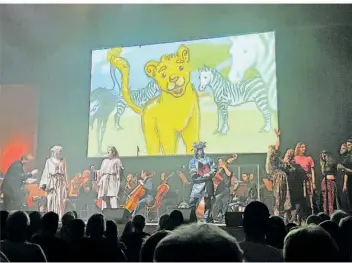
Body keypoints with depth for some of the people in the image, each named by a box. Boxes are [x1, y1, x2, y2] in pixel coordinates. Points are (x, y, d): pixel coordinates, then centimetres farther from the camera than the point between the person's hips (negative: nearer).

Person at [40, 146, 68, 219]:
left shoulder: (63, 161, 11)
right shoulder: (49, 161, 6)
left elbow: (65, 173, 11)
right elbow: (46, 172, 3)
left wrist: (66, 185, 6)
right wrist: (44, 184, -8)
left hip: (61, 183, 1)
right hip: (52, 182, -1)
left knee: (60, 201, -6)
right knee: (51, 200, -3)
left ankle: (60, 217, -5)